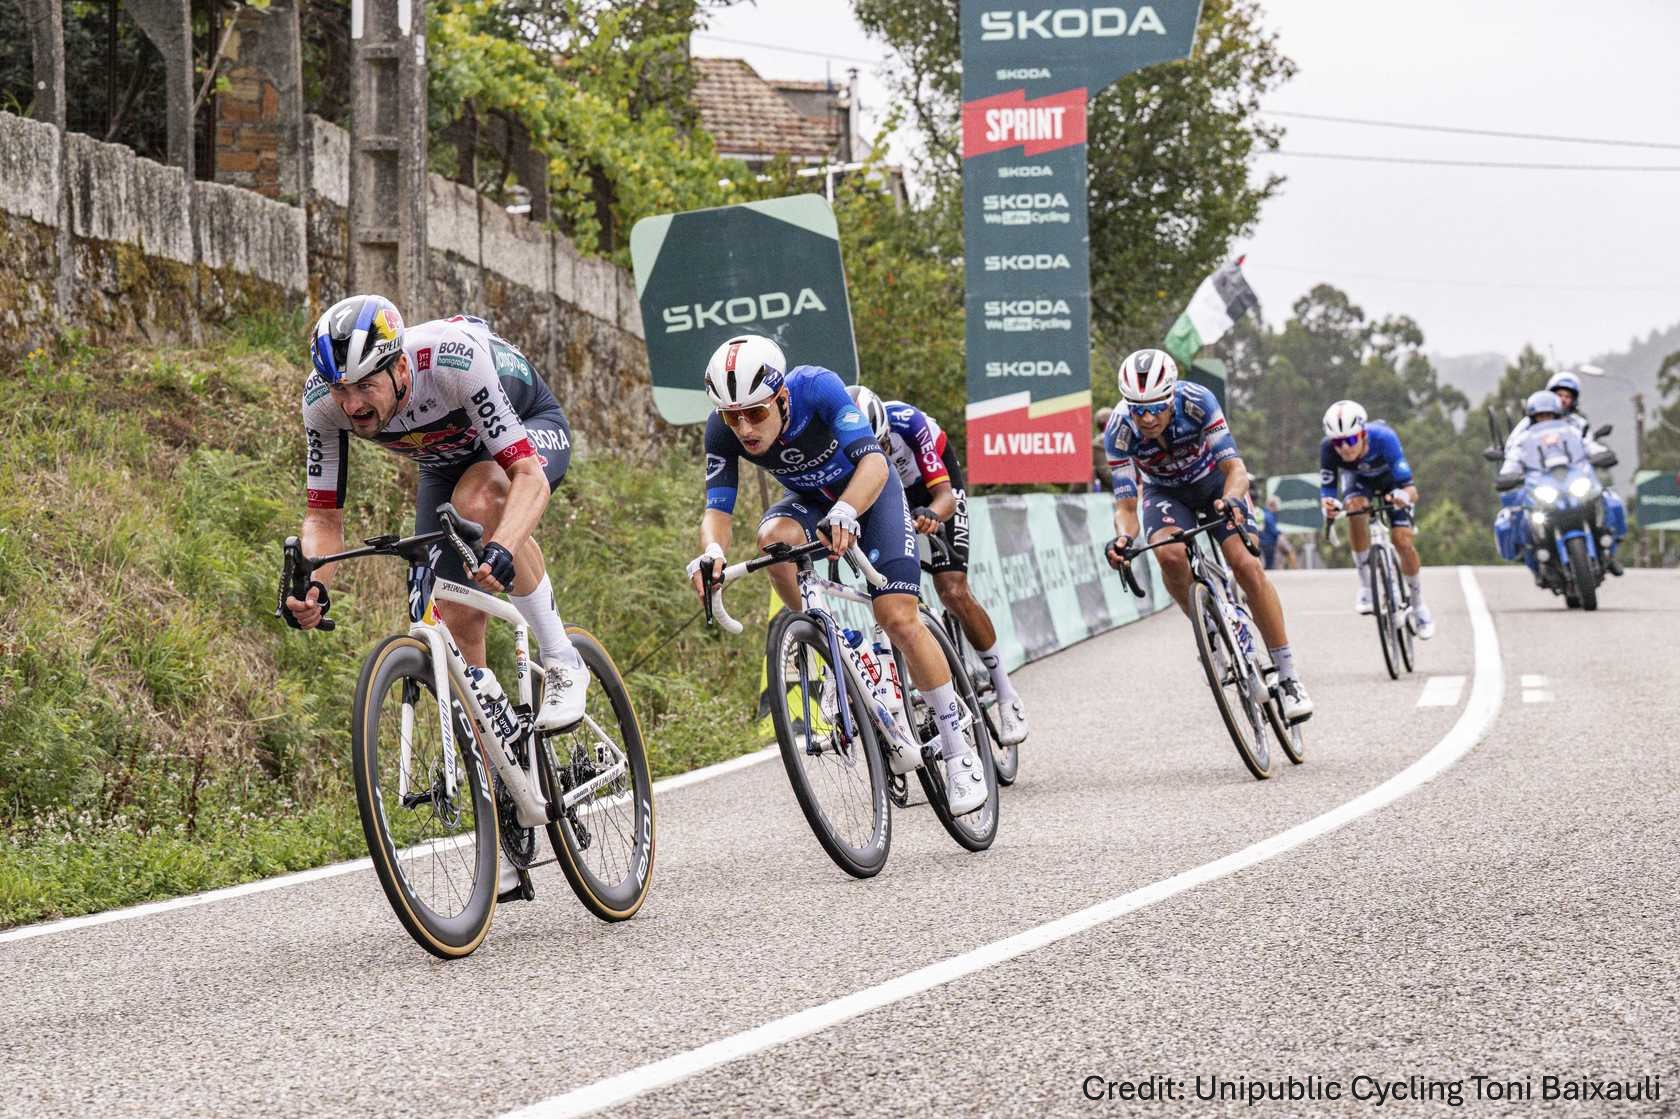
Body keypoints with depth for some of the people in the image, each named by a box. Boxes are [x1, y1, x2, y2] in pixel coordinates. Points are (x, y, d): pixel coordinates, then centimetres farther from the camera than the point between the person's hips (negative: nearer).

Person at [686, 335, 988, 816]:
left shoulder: (817, 387, -37)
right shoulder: (722, 430, -26)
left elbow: (874, 463, -45)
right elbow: (718, 508, -27)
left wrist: (844, 513, -65)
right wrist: (712, 551, -51)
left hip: (869, 491, -3)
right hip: (810, 499, 3)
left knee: (898, 618, -16)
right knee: (774, 537, -32)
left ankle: (958, 751, -2)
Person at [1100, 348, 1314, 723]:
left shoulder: (1197, 402, -32)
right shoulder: (1119, 432, -29)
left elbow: (1235, 468, -34)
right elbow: (1126, 504, -27)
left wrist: (1231, 500, -56)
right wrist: (1123, 538, -49)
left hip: (1214, 482, -1)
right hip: (1165, 492, 1)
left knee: (1246, 565, -19)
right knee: (1170, 555, -32)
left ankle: (1289, 676, -11)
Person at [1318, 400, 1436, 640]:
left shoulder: (1383, 438, -41)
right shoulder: (1328, 449, -35)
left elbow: (1409, 487, -40)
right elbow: (1327, 491, -29)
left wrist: (1405, 496, -64)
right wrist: (1329, 506, -53)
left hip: (1391, 479, -1)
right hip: (1358, 479, 1)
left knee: (1403, 541, -13)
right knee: (1355, 507, -32)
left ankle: (1418, 605, 11)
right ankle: (1366, 586, -17)